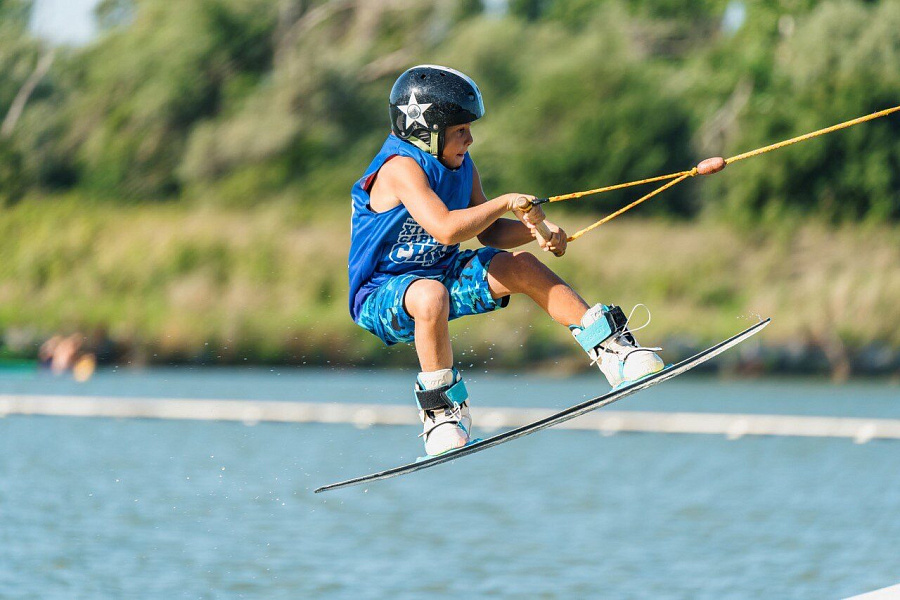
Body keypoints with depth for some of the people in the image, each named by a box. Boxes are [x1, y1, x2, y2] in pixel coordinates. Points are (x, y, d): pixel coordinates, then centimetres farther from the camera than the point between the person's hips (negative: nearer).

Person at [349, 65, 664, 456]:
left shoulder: (460, 165, 3)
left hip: (442, 274, 8)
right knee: (431, 297, -40)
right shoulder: (400, 167, -24)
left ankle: (609, 349, 1)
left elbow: (489, 233, 11)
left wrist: (534, 230, -9)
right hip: (380, 295, -8)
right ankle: (441, 406, -22)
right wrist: (506, 203, -26)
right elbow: (446, 229, -37)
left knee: (522, 267, -5)